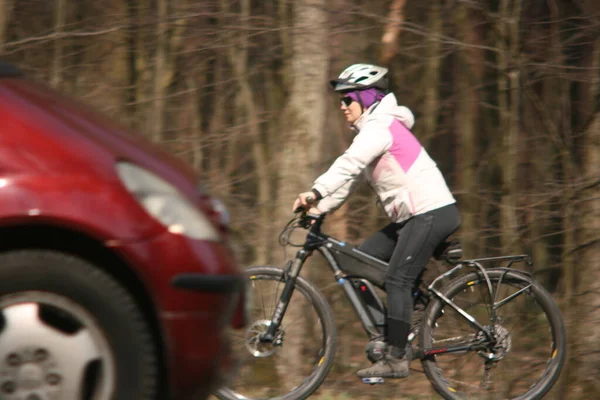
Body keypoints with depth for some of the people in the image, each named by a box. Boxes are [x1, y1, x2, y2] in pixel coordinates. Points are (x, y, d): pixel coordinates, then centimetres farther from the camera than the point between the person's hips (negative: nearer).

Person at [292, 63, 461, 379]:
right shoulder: (373, 129, 19)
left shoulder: (379, 128, -13)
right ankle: (396, 340, 11)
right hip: (412, 215, 11)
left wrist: (315, 193, -40)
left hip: (432, 212, -11)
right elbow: (350, 175, 16)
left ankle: (395, 358, -14)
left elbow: (348, 165, -29)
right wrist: (318, 208, 5)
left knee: (397, 279, -14)